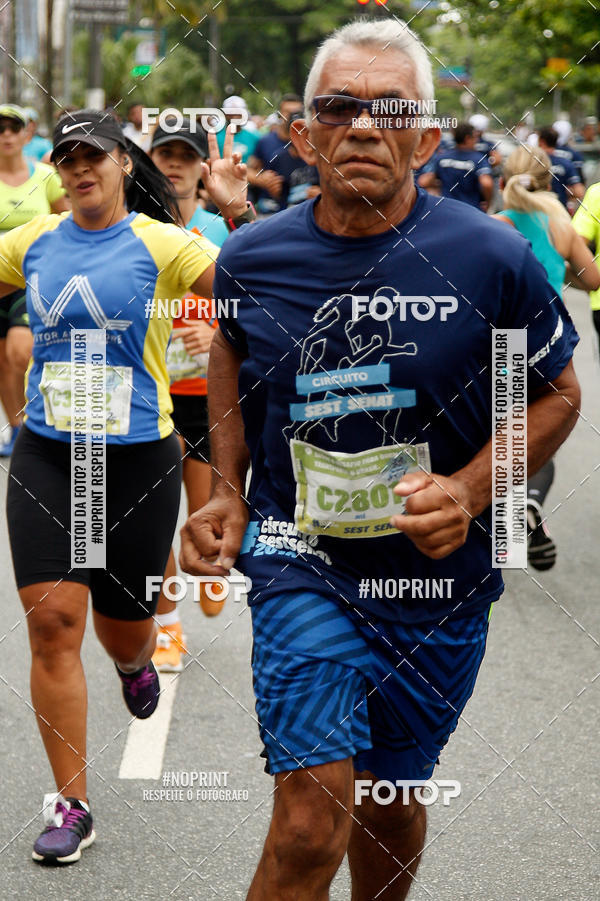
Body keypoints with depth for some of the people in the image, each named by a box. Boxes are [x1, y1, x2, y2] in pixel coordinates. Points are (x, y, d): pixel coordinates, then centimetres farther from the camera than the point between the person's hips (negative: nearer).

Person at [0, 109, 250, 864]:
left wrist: (237, 215, -27)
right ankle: (70, 805, 1)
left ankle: (133, 659, 52)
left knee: (123, 632, 11)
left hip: (138, 460, -2)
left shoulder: (161, 243, -7)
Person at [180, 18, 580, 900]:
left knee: (389, 801, 18)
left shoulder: (492, 258, -12)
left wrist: (468, 491, -14)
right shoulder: (251, 256, -5)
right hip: (301, 563, 0)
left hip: (440, 576, 1)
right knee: (311, 822, -14)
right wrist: (227, 493, 6)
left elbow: (556, 393, 1)